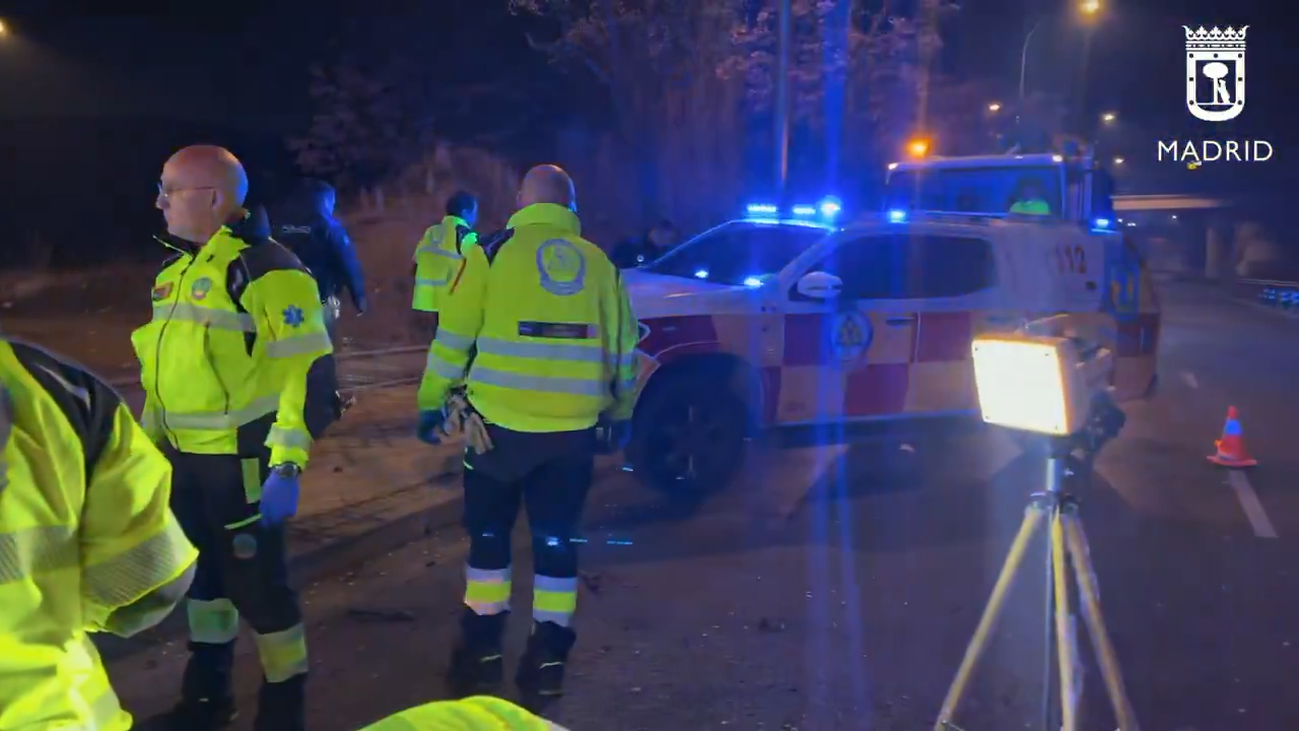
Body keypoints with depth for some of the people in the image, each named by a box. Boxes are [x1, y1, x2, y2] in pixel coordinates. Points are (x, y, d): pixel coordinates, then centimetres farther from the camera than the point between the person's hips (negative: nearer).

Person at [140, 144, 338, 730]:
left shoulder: (264, 267, -17)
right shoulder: (176, 271, 12)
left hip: (242, 460, -9)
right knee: (201, 573, 20)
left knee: (256, 582, 0)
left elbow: (306, 371, -22)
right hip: (186, 460, 9)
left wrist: (286, 465, -25)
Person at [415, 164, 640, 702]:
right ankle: (547, 659, 17)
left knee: (488, 535, 14)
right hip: (575, 429, 2)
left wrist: (432, 403, 10)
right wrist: (619, 414, 25)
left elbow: (453, 339, -1)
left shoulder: (493, 253, -1)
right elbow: (623, 350, 13)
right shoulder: (599, 263, 8)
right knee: (556, 540, 13)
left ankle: (482, 652, 21)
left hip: (501, 423, -2)